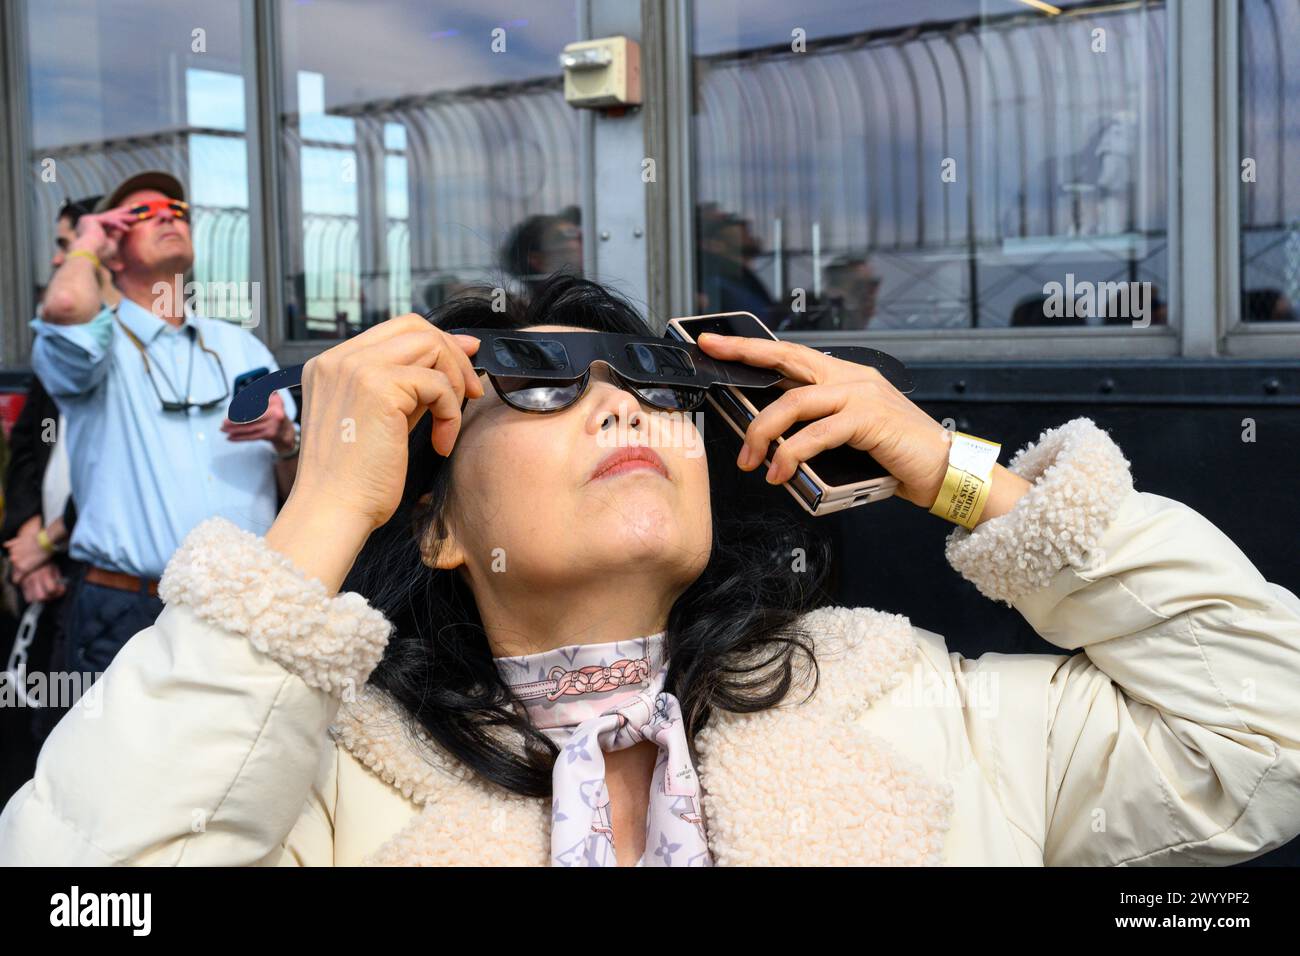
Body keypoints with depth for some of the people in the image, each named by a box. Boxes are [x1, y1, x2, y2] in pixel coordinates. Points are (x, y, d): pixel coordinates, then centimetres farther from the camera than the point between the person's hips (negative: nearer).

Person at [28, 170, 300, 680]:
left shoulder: (242, 345, 16)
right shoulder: (104, 345, 4)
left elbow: (301, 489, 15)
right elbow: (65, 308, -23)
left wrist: (284, 439, -8)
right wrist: (87, 245, -1)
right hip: (131, 618, -4)